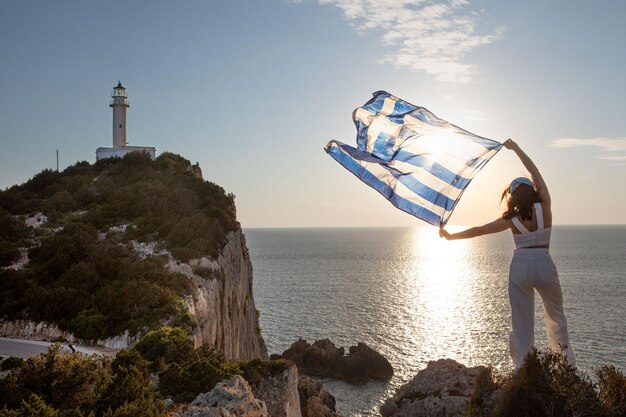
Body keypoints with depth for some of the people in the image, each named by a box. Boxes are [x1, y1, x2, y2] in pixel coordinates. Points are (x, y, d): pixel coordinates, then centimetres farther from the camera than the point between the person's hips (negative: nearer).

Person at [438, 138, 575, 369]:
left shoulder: (512, 220, -3)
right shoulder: (544, 207, -4)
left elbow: (477, 231, -1)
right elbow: (534, 171, 6)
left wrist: (450, 236, 10)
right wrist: (516, 148, 14)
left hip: (520, 266, 0)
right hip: (544, 264, 1)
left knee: (522, 322, 4)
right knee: (555, 315, 22)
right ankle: (566, 359, 32)